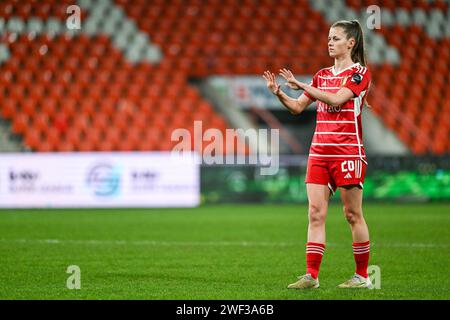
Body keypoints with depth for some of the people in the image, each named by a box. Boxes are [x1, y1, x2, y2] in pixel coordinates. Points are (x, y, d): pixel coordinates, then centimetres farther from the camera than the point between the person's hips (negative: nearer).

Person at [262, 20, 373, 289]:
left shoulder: (359, 72, -4)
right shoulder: (322, 76, 16)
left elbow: (337, 98, -19)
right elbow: (298, 107, 14)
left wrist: (301, 85, -21)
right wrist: (279, 93, -4)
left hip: (348, 152, -6)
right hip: (319, 152, 6)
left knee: (353, 214, 0)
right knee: (316, 213, -2)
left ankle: (362, 276, 9)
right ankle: (311, 275, -4)